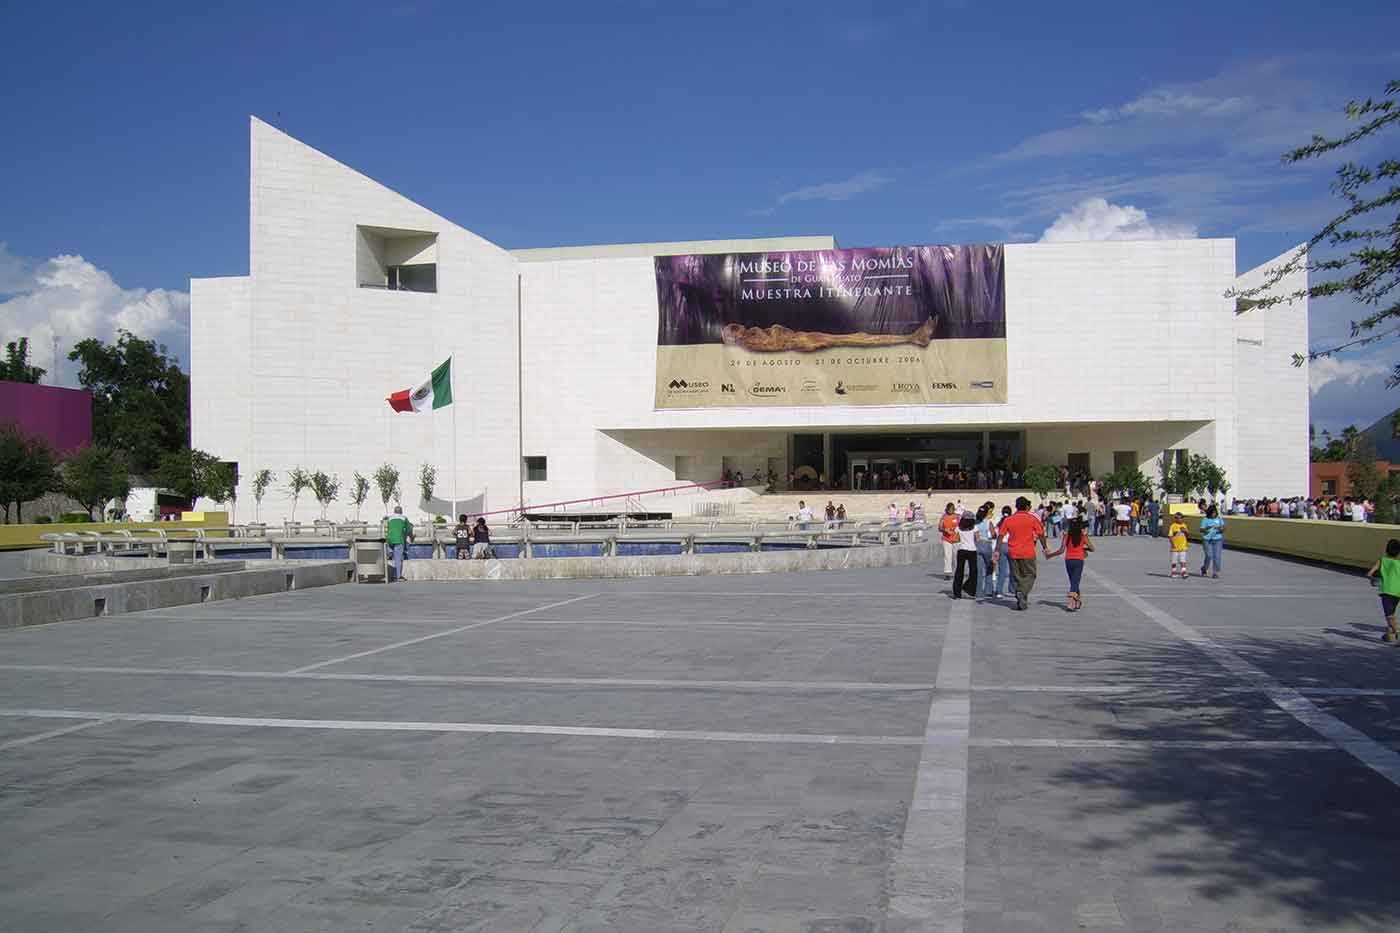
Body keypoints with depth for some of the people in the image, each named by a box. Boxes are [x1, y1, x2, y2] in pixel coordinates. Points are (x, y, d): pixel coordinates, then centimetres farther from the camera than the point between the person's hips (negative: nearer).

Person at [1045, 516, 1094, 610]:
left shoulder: (1067, 535, -1)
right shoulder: (1083, 536, -3)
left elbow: (1061, 550, -6)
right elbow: (1092, 548, 4)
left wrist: (1050, 555, 5)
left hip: (1068, 561, 2)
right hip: (1078, 561, -2)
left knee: (1074, 582, 17)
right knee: (1075, 583, -5)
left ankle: (1078, 601, 28)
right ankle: (1070, 601, -23)